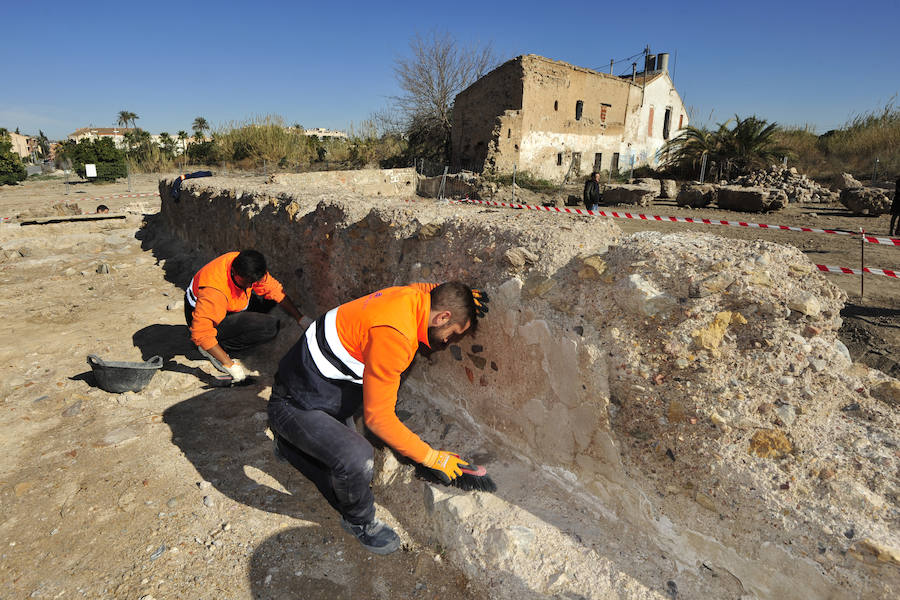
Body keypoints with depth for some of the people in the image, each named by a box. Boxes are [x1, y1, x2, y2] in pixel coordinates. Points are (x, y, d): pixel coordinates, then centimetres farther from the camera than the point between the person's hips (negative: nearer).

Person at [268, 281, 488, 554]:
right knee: (358, 459, -27)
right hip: (294, 407, -9)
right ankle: (359, 521, 4)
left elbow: (424, 287, 21)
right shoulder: (393, 336, -33)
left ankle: (290, 444, 43)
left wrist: (461, 295, 0)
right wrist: (432, 458, -20)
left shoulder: (414, 294, -7)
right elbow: (378, 417, -28)